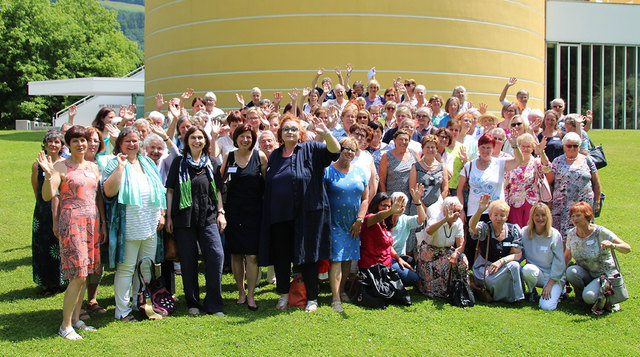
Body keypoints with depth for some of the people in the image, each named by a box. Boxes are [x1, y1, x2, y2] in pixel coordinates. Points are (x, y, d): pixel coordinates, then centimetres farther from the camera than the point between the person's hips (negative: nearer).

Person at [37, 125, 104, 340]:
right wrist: (48, 175, -28)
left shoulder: (93, 167, 14)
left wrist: (102, 224, 15)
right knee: (78, 276, -10)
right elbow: (47, 196, -13)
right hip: (72, 223, -6)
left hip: (92, 223, 6)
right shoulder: (61, 167, -4)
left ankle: (76, 319, 18)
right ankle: (65, 326, -1)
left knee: (85, 274, 8)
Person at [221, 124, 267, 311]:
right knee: (236, 254, 7)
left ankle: (251, 295, 5)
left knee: (252, 255, -6)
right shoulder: (229, 157, 6)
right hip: (233, 210, 2)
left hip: (254, 211, -2)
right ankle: (241, 292, 20)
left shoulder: (259, 156, 0)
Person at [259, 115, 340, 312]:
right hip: (279, 215, 4)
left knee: (307, 255, 2)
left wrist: (326, 133, -33)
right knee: (281, 256, 8)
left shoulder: (311, 150, 0)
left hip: (306, 215, -4)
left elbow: (335, 150, -15)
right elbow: (268, 184, 21)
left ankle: (312, 298, 14)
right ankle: (284, 294, 24)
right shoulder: (275, 155, 14)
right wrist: (268, 212, 16)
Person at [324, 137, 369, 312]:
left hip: (353, 223, 5)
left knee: (348, 258, 10)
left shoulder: (360, 172, 9)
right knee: (336, 258, -10)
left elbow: (365, 199, 10)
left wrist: (359, 220, 1)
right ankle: (335, 298, -11)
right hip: (335, 222, -4)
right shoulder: (328, 170, -4)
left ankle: (341, 290, 26)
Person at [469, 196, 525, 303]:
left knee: (514, 265, -30)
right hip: (485, 267, -3)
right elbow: (472, 226, -32)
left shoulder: (514, 230, 0)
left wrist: (501, 261, -24)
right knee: (491, 280, -36)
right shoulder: (485, 228, -7)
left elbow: (518, 254, -6)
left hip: (504, 266, 3)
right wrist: (480, 210, -51)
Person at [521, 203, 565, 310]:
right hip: (535, 274, 2)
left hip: (553, 277, -2)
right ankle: (532, 292, -3)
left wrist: (550, 284, -13)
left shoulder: (555, 235, -8)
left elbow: (559, 263, -8)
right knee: (528, 269, -35)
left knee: (547, 306, -23)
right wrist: (528, 264, -17)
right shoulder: (525, 232, -3)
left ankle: (559, 290, 11)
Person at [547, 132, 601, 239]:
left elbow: (597, 183, 13)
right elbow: (547, 182, 8)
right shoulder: (557, 162, 7)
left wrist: (597, 202, 9)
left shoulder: (587, 160, 9)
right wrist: (549, 201, 2)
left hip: (584, 205, 1)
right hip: (562, 206, 0)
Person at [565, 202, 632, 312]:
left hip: (605, 275, -4)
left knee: (589, 297, -30)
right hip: (586, 274, 4)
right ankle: (579, 295, 0)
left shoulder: (600, 232, -17)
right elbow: (567, 256, 10)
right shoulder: (571, 234, -4)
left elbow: (627, 248, -20)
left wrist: (613, 245, -41)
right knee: (571, 271, -30)